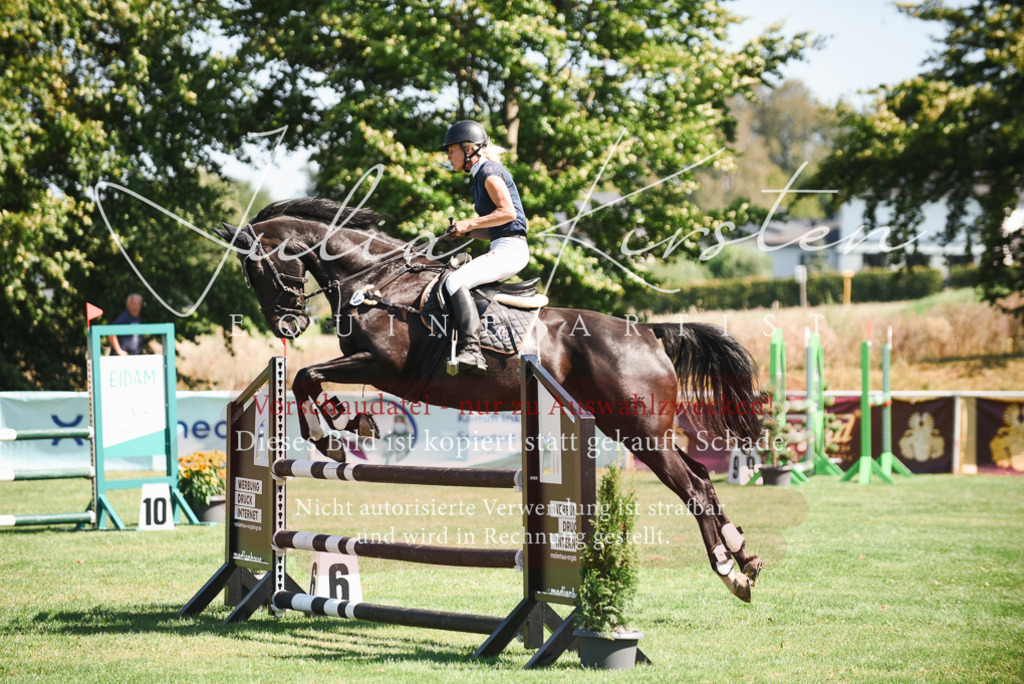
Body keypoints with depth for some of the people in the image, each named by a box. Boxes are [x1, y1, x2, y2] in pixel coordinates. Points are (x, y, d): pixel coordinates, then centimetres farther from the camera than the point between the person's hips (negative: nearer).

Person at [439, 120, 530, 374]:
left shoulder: (489, 171, -8)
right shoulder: (481, 175, 22)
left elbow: (508, 212, -19)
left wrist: (470, 224, -16)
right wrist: (465, 232, 9)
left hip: (510, 249, -11)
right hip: (503, 249, 11)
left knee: (456, 281, -25)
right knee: (456, 281, 18)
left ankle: (471, 350, -35)